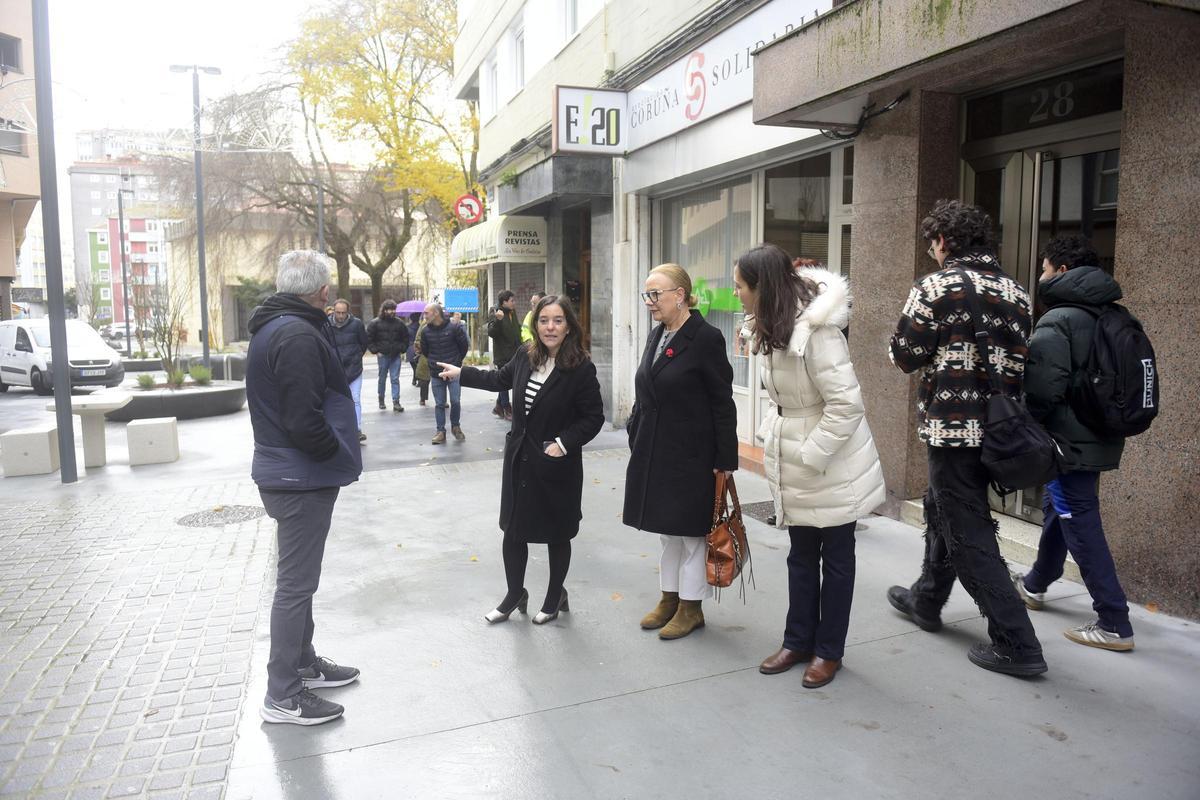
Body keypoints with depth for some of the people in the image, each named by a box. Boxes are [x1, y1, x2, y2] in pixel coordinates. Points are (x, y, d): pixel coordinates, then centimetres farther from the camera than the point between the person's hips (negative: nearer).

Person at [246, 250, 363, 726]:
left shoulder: (272, 327, 12)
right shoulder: (299, 336, -22)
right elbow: (304, 420, -28)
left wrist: (336, 453, 15)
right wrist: (338, 453, -11)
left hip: (285, 471, 10)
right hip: (303, 478, -10)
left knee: (299, 577, 21)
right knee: (296, 583, 0)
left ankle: (303, 664, 37)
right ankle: (283, 696, 12)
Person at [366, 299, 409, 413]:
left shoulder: (399, 322, 4)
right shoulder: (375, 323, -2)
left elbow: (405, 338, 14)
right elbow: (369, 338, 1)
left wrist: (402, 350, 6)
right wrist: (375, 351, -4)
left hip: (396, 356, 1)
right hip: (383, 355, -1)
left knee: (395, 379, -1)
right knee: (382, 378, 9)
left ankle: (396, 402, -2)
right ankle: (381, 400, 25)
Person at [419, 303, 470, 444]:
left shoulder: (454, 328, -11)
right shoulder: (425, 331, -1)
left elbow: (464, 346, 2)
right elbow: (424, 350, 14)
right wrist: (434, 362, 14)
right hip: (436, 374, 2)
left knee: (455, 401, -2)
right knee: (439, 404, 5)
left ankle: (455, 426, 20)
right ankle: (441, 432, 12)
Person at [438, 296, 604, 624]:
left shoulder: (581, 368, -17)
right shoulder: (525, 356, -2)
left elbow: (593, 418, -12)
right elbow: (500, 378, 18)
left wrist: (564, 443, -22)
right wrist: (461, 373, 24)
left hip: (557, 465, -5)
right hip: (519, 460, 5)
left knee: (557, 535, 13)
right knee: (513, 530, 13)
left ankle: (554, 598, 35)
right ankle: (514, 596, 34)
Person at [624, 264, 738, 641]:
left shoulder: (706, 338, -14)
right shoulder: (657, 335, 9)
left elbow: (723, 404, -14)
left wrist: (725, 460, -15)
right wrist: (635, 435, 11)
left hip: (691, 456, -7)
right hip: (655, 453, 8)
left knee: (691, 531, 6)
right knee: (666, 529, 17)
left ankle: (691, 607, 21)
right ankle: (669, 598, 32)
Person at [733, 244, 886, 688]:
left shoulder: (815, 330, -24)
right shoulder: (774, 326, 4)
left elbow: (847, 404, -25)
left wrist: (810, 457, -21)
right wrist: (771, 441, 6)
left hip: (832, 465, -8)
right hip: (794, 465, 8)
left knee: (835, 557, 10)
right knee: (801, 556, 18)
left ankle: (829, 651, 24)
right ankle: (798, 641, 32)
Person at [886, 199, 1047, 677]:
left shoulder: (937, 287, -12)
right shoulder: (1015, 292, 8)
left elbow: (904, 356, -10)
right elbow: (1022, 358, 8)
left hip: (952, 426, -8)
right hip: (997, 425, 8)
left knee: (969, 537, 0)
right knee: (941, 510, 24)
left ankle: (1017, 646, 3)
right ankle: (926, 601, 40)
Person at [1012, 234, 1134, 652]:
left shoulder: (1057, 322, -17)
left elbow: (1042, 389, -24)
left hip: (1071, 441, -9)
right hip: (1101, 437, 9)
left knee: (1081, 526, -2)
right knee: (1056, 507, 23)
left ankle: (1114, 624, 3)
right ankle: (1035, 584, 40)